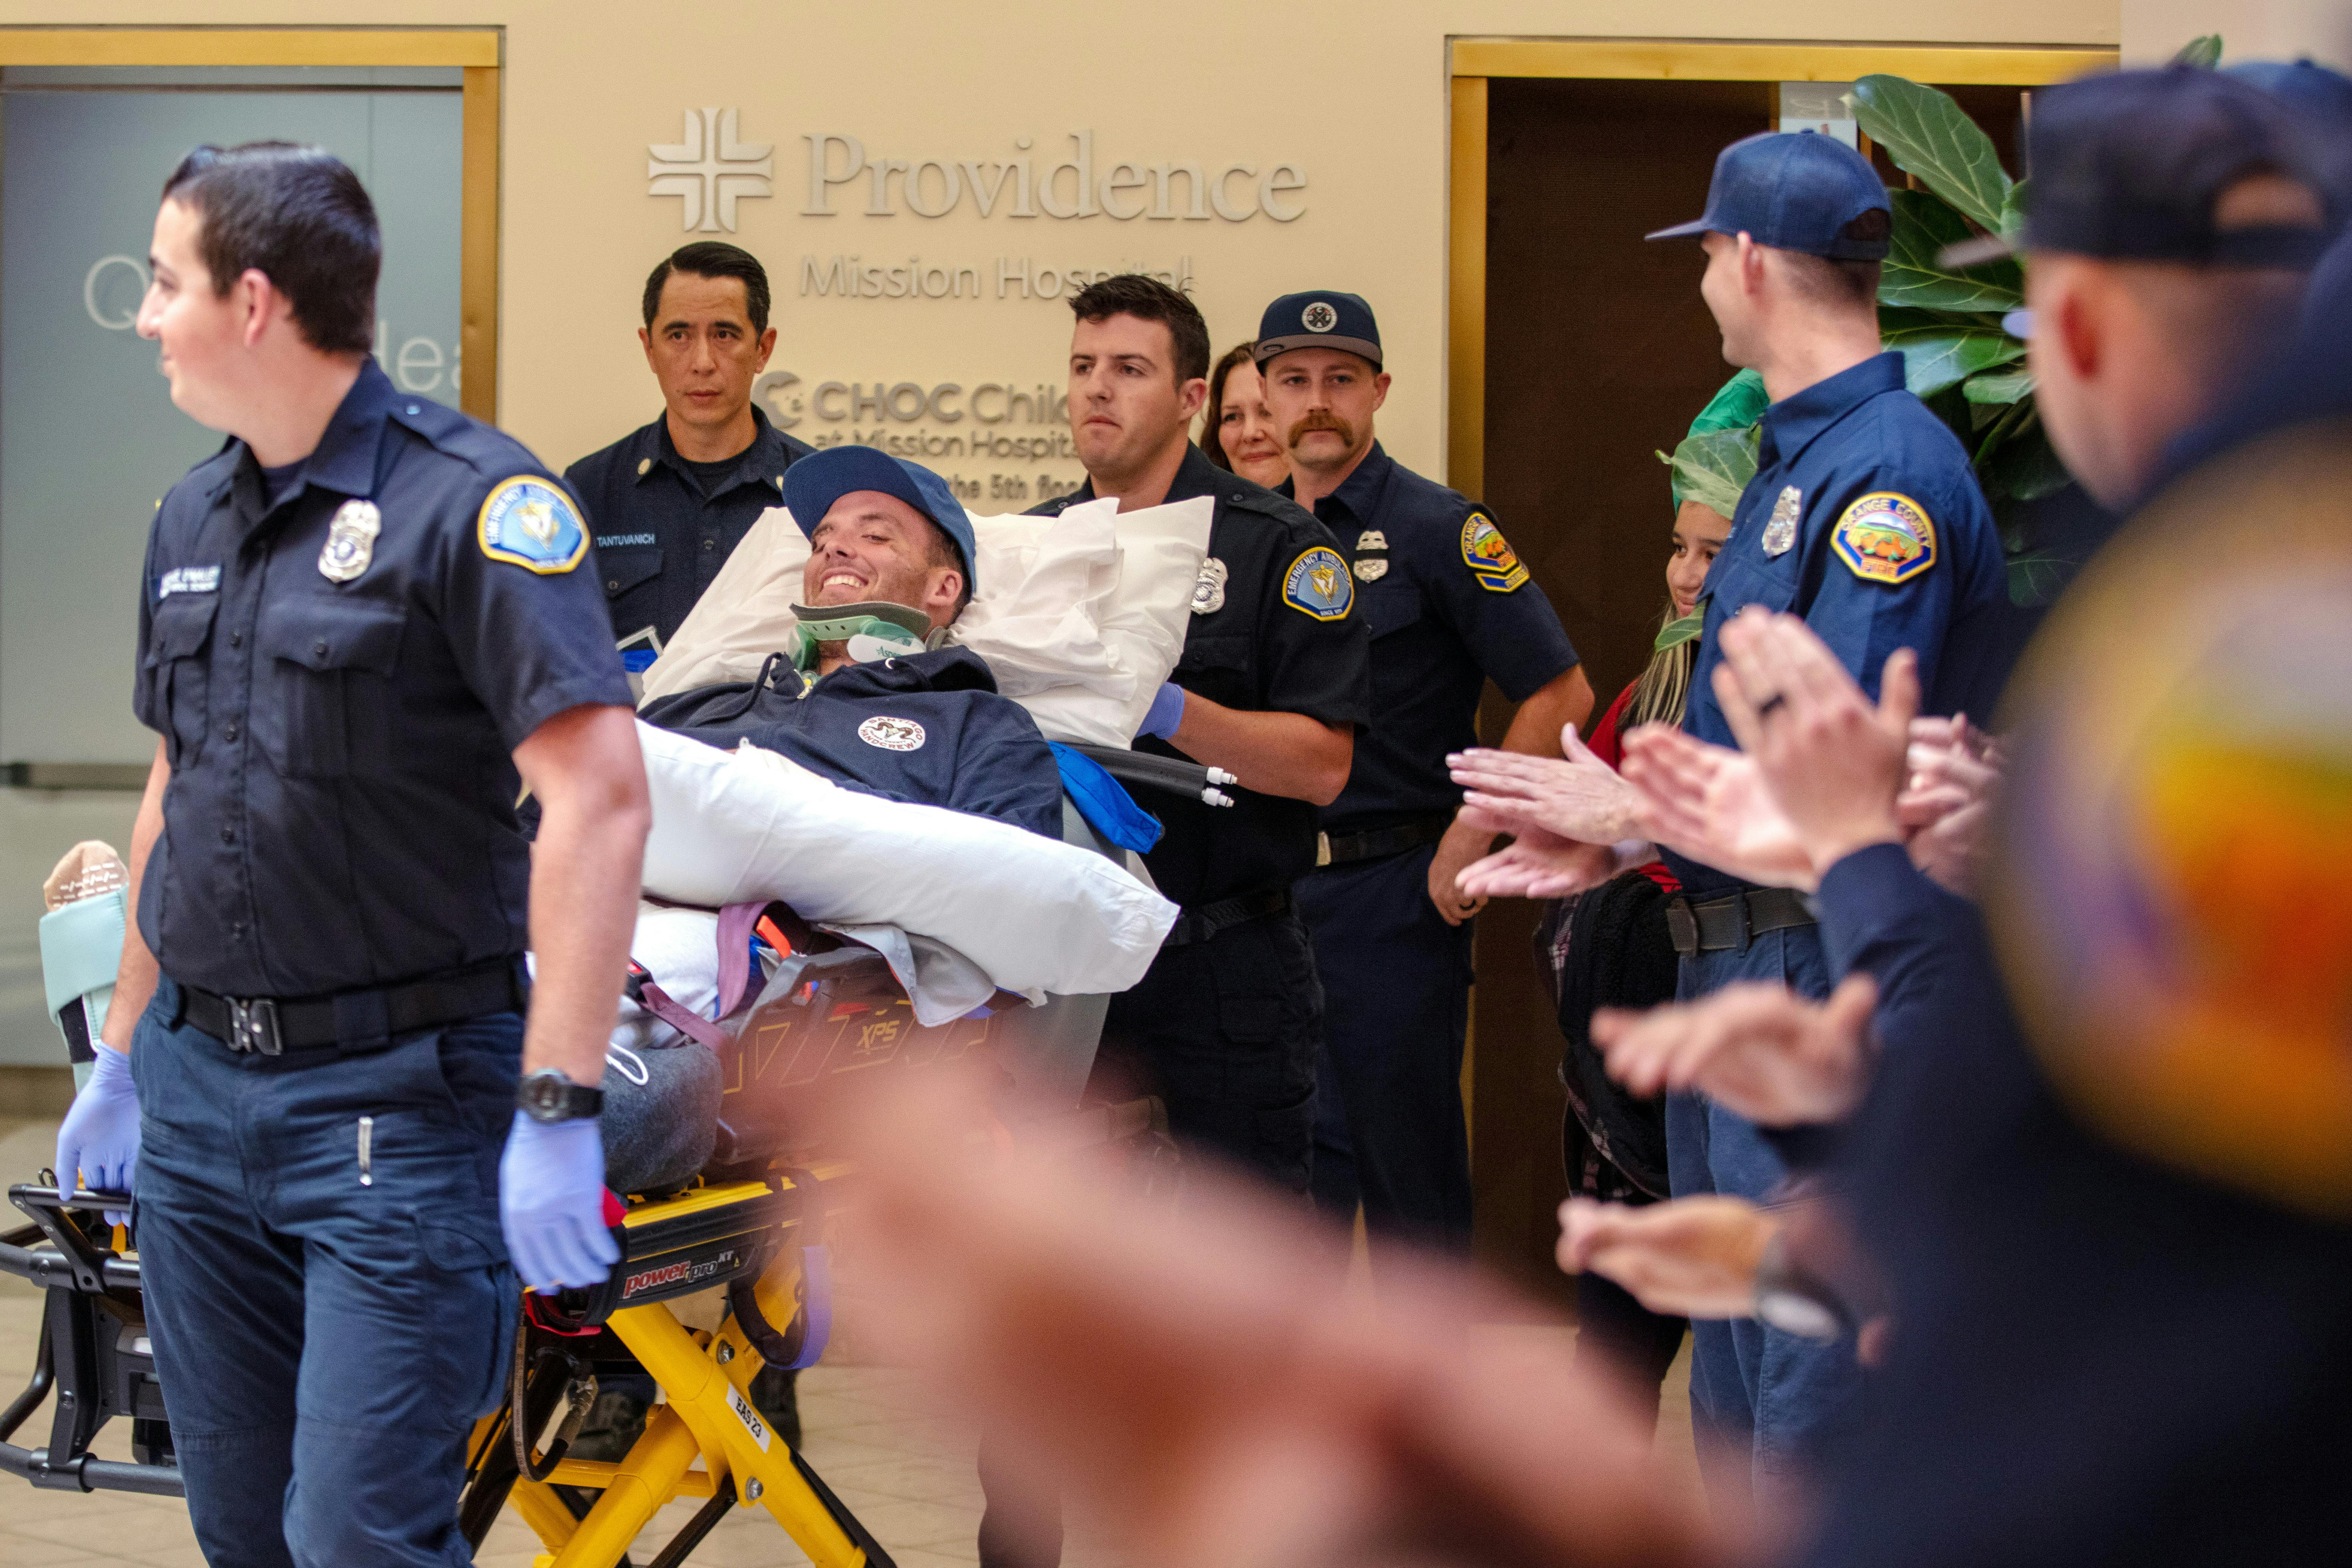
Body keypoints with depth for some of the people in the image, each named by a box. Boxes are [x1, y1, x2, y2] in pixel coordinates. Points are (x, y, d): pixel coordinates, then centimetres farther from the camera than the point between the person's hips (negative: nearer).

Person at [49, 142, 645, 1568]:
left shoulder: (465, 499, -13)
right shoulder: (193, 519, 12)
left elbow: (600, 796, -20)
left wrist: (559, 1110, -25)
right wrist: (125, 1056, 22)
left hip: (396, 1105, -7)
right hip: (198, 1086, 7)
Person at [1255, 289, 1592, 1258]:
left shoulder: (1438, 529, -6)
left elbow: (1559, 694, -10)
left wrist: (1468, 843, -11)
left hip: (1393, 892, -5)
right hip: (1268, 890, 5)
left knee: (1409, 1175, 1)